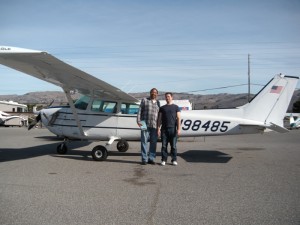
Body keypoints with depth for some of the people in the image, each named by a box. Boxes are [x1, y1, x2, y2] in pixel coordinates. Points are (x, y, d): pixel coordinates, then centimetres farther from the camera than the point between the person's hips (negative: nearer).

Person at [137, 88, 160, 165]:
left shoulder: (157, 102, 18)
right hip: (145, 124, -3)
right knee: (144, 141, -3)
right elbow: (140, 111, 3)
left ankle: (151, 158, 11)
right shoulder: (144, 100, 9)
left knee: (153, 142, 3)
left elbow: (158, 114, 19)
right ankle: (144, 159, 2)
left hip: (154, 125, 3)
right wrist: (138, 120, -9)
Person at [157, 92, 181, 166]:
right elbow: (159, 119, 11)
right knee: (164, 145, 2)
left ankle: (174, 160, 8)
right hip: (164, 129, 2)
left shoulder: (176, 107, 9)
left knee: (173, 145, 0)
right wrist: (158, 129, 2)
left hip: (173, 129, -2)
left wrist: (178, 129, -7)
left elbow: (178, 118, 3)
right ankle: (164, 160, 8)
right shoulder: (162, 108, 14)